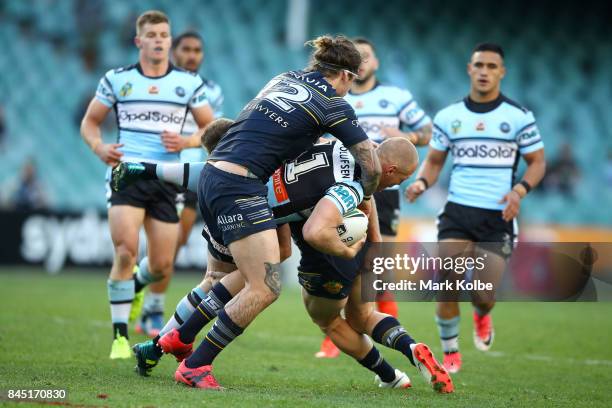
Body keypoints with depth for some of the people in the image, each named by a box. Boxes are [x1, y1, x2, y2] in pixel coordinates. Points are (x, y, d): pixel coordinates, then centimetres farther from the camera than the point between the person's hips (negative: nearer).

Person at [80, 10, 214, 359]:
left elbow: (211, 128, 11)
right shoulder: (116, 79, 5)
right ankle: (120, 335, -11)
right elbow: (90, 121, 13)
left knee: (162, 267, 3)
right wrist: (99, 147, -8)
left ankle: (133, 285, 40)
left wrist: (188, 141, -9)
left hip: (167, 178, 2)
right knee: (126, 252, -20)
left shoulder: (190, 82, 6)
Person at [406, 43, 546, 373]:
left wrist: (520, 190, -15)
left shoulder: (519, 117, 0)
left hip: (499, 218, -1)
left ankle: (482, 316, 33)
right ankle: (450, 353, 8)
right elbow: (433, 161, 14)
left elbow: (537, 162, 4)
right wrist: (422, 182, -9)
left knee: (484, 295, -6)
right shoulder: (448, 117, 6)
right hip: (457, 212, 1)